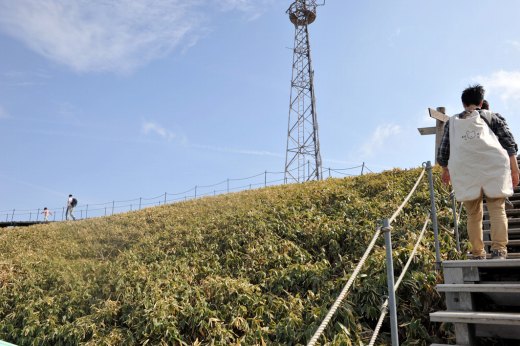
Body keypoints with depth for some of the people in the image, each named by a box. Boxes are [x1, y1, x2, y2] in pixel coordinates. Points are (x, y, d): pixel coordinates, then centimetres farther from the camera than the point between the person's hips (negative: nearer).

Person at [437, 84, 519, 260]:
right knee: (497, 209, 3)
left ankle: (478, 254, 5)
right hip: (493, 166, -1)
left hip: (464, 171, 1)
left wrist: (445, 171, 34)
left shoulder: (452, 122, 21)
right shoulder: (491, 117, 18)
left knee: (473, 214, 6)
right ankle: (499, 250, -11)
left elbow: (442, 151, 19)